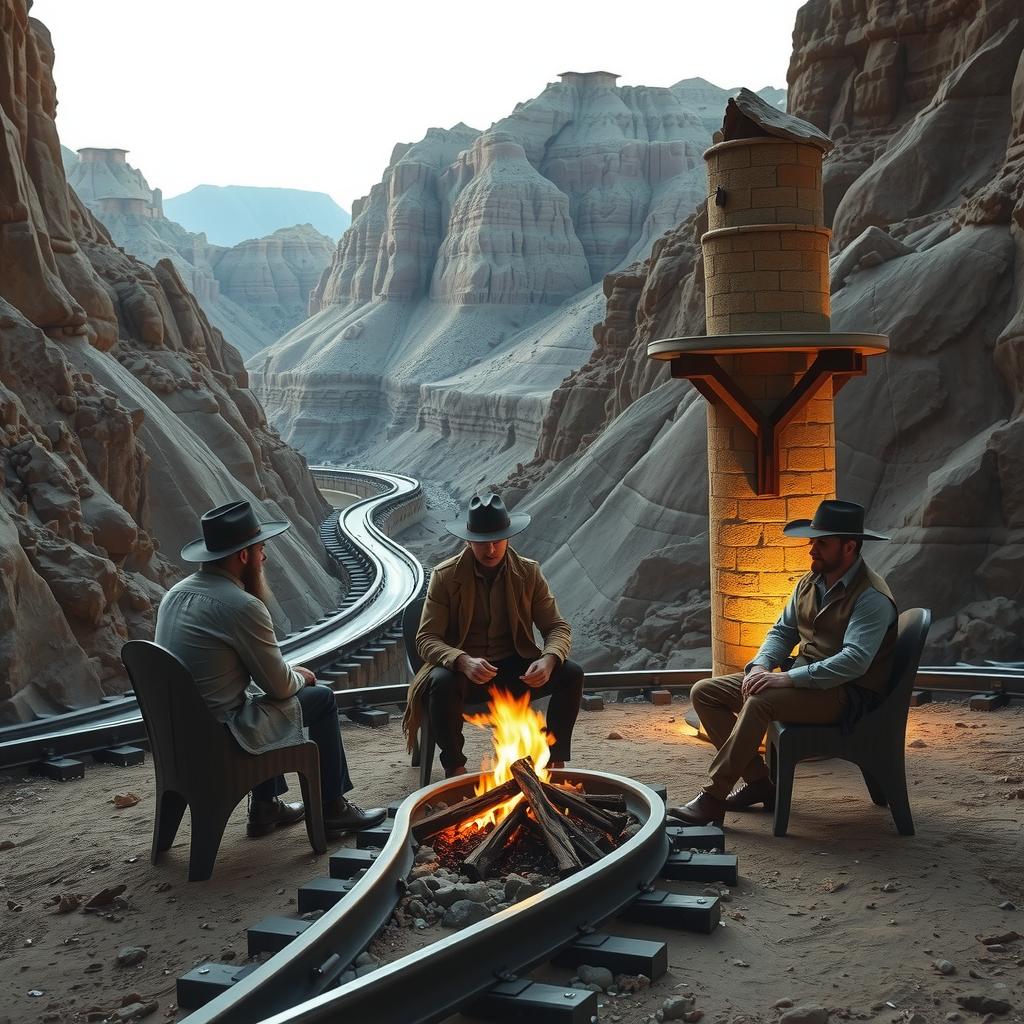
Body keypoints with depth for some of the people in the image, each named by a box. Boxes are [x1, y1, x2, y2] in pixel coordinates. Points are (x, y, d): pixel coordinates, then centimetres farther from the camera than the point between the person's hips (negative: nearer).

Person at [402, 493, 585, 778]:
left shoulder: (529, 572, 0)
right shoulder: (445, 576, -7)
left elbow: (558, 627, 1)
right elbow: (426, 638, -11)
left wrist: (548, 660, -24)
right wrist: (463, 661, -33)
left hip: (515, 668, 2)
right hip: (464, 670, -2)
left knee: (572, 674, -22)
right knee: (441, 683, -37)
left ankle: (555, 761, -7)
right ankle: (454, 767, -15)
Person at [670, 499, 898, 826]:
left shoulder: (872, 596, -16)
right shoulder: (809, 583, 10)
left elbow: (854, 660, -26)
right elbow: (782, 631, 16)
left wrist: (788, 679, -31)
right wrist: (761, 666, -7)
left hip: (846, 693, -9)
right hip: (803, 682, 9)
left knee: (760, 702, -35)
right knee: (704, 692, -1)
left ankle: (712, 799, -27)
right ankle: (758, 781, 0)